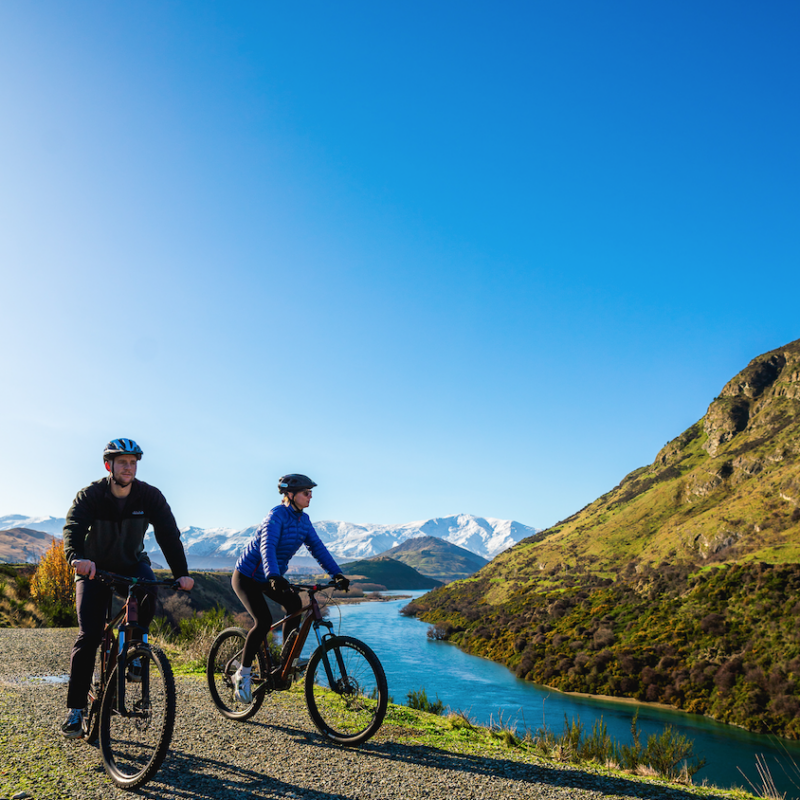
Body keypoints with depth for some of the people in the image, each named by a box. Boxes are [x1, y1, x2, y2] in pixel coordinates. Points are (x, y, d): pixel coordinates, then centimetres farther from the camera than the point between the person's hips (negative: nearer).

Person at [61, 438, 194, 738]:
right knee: (88, 636, -11)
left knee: (148, 588, -33)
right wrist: (77, 558, -56)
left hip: (132, 564, 1)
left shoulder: (149, 496, -15)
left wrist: (182, 574, -34)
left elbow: (169, 534, -21)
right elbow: (73, 529, -33)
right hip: (95, 569, -1)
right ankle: (75, 709, 1)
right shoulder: (90, 496, -18)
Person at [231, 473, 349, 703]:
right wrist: (274, 577, -55)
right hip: (247, 576, -7)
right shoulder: (276, 516, -24)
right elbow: (267, 547, -39)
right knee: (263, 621, -21)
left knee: (294, 604, -15)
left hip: (270, 578, 7)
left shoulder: (303, 519, -1)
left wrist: (337, 574, -15)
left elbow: (317, 547, -3)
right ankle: (242, 675, -4)